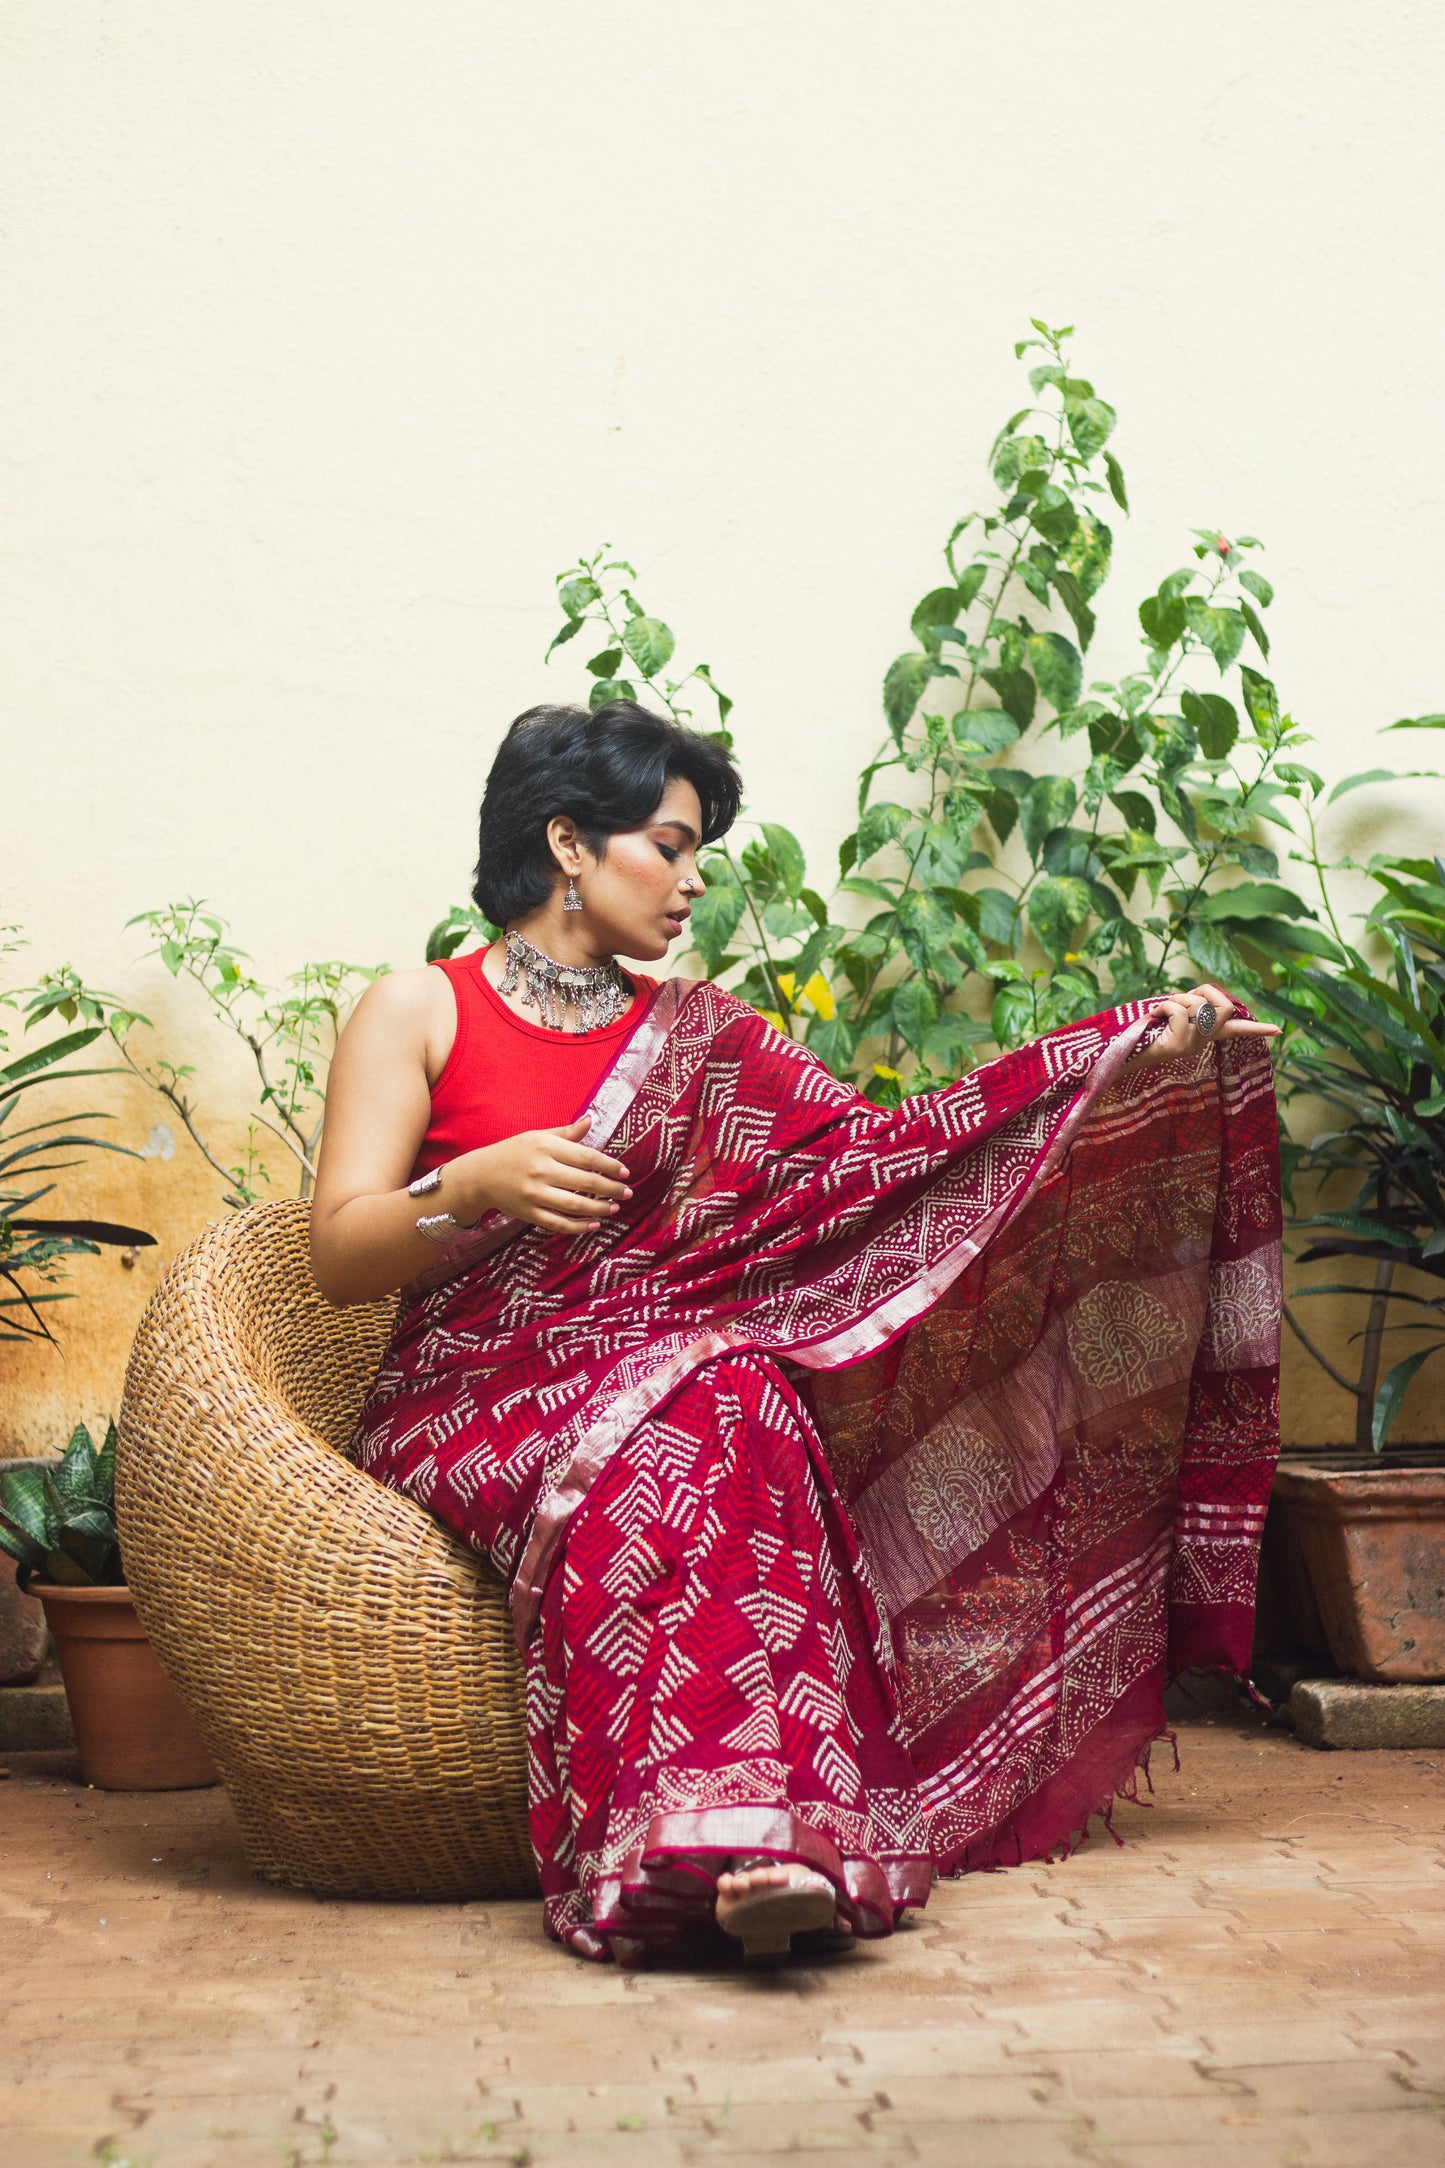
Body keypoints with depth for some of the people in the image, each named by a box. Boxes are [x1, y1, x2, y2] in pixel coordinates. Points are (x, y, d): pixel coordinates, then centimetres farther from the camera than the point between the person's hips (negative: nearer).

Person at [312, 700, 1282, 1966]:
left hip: (664, 1378, 3)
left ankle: (746, 1842, -43)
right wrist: (479, 1184, -21)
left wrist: (1135, 1063, -1)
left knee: (727, 1422, -34)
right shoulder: (418, 1014, 7)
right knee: (688, 1429, -35)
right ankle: (744, 1830, -44)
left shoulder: (689, 1035, 18)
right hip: (471, 1403, -3)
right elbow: (339, 1258, 0)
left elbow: (881, 1152, 7)